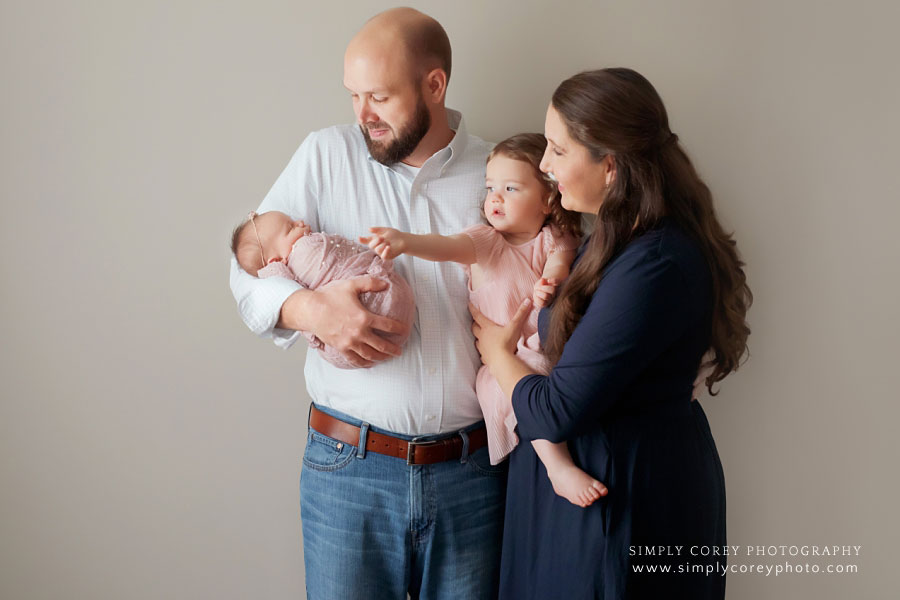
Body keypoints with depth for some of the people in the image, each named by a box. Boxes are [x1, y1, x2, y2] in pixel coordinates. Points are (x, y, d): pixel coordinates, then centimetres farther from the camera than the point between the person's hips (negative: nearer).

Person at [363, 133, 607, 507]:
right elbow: (447, 246, -14)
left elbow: (560, 260, -10)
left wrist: (550, 283, -34)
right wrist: (405, 242, -35)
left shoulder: (553, 240, 10)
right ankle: (558, 466, -28)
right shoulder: (484, 242, 4)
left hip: (546, 348, 3)